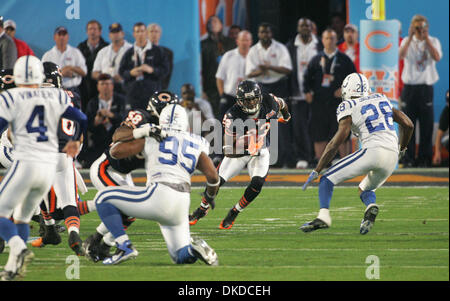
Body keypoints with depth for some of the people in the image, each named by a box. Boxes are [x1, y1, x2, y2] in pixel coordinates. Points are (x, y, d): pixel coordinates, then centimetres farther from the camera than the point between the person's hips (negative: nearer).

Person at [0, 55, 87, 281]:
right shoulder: (56, 98, 10)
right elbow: (82, 119, 9)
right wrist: (75, 141, 28)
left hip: (25, 163, -5)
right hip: (50, 168, 5)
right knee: (23, 216, 19)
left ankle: (19, 248, -27)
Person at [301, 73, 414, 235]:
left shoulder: (348, 107, 4)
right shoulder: (382, 100, 22)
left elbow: (338, 139, -5)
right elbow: (408, 124, 22)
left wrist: (316, 171, -3)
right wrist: (402, 149, 40)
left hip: (372, 151, -6)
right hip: (392, 157, 6)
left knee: (327, 179, 3)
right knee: (365, 189, 28)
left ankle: (323, 216, -19)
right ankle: (371, 206, -6)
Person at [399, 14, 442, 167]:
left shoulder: (433, 41, 7)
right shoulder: (407, 41, 7)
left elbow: (437, 57, -12)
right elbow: (401, 55, -12)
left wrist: (426, 38, -12)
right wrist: (410, 37, -15)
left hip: (426, 87, 0)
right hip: (409, 87, 0)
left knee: (427, 124, -1)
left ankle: (424, 159, 6)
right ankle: (408, 159, 4)